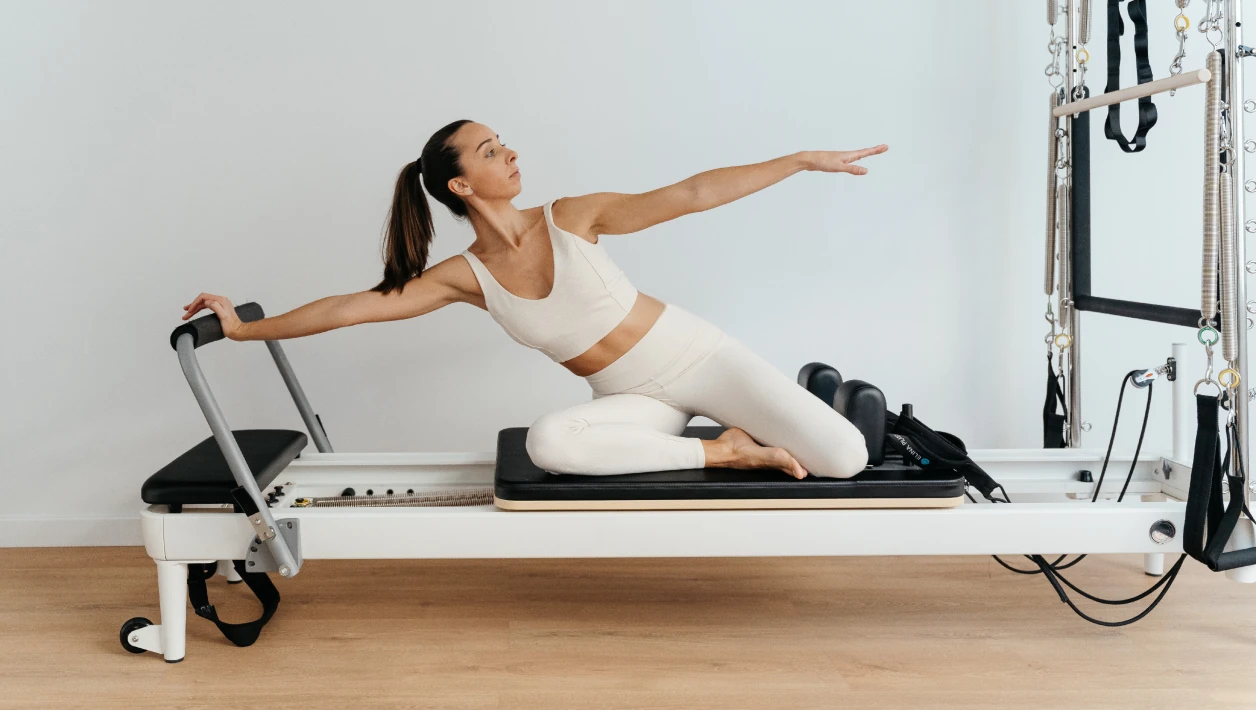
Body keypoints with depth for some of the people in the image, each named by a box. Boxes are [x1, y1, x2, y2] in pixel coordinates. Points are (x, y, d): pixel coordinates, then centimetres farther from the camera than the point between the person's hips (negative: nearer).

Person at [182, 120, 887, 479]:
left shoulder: (571, 218, -7)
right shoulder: (467, 276, -5)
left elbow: (690, 195, -10)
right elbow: (351, 307, -5)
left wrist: (803, 159, -12)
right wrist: (246, 327, -6)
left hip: (695, 352, -1)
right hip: (634, 398, 2)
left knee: (844, 459, -19)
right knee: (549, 441, -35)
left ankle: (803, 403, 19)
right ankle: (723, 450, -18)